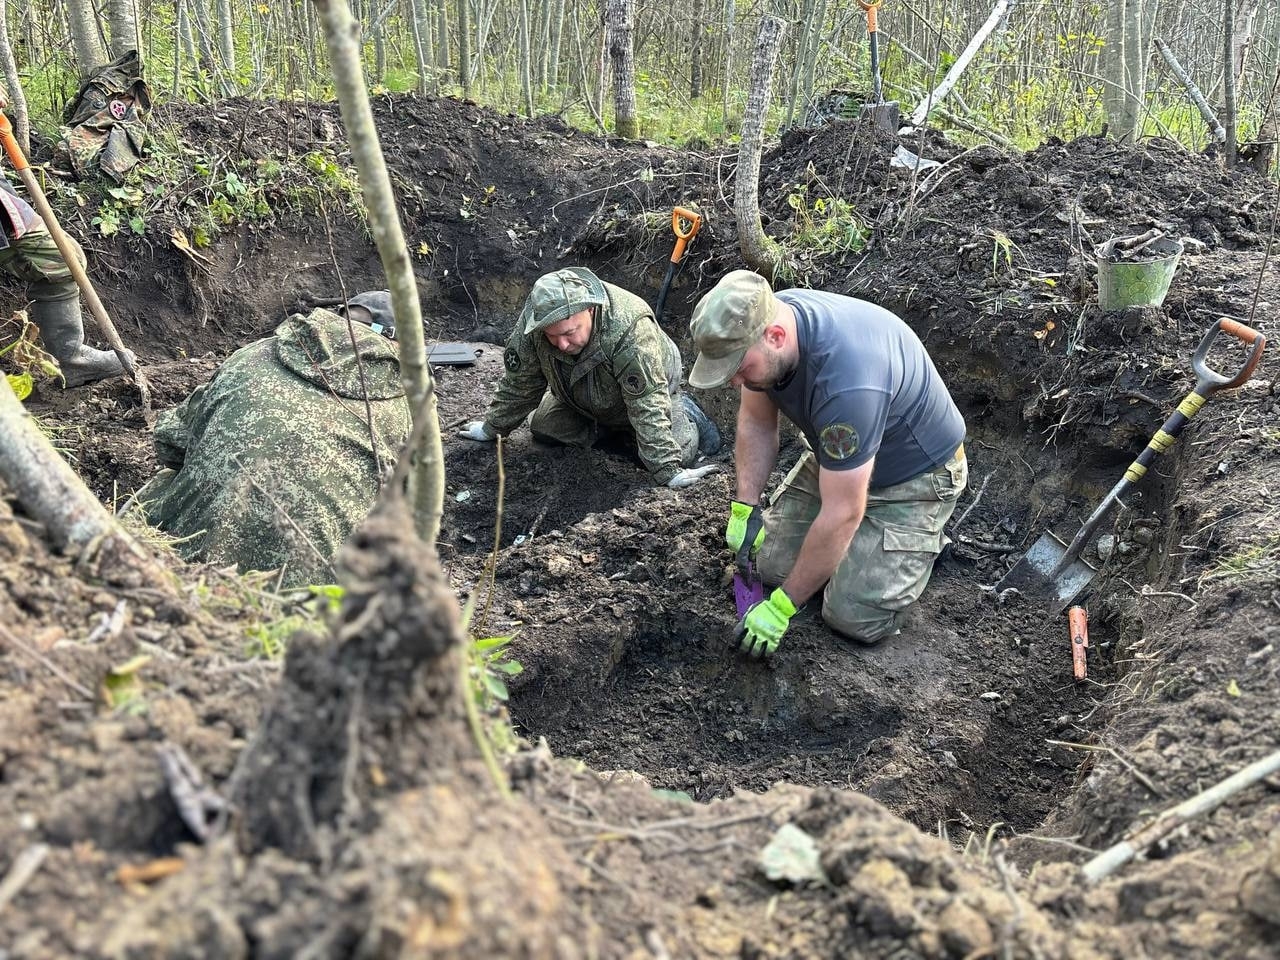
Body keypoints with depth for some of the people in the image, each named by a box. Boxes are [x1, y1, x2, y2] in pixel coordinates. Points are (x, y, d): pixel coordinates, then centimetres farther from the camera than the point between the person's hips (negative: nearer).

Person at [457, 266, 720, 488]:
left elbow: (648, 406, -43)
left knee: (678, 453, -19)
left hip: (649, 386, -5)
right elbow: (520, 383, -13)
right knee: (543, 428, -6)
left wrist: (669, 471, -44)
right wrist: (493, 427, -3)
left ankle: (683, 412, 15)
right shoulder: (534, 319, -31)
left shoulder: (631, 330, -45)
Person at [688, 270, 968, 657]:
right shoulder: (757, 324, -19)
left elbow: (841, 514, -35)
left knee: (853, 617, -12)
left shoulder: (846, 381, -42)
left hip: (914, 472, -7)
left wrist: (782, 606, -26)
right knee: (774, 565, 0)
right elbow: (756, 423, 0)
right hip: (835, 457, 7)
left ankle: (923, 538, 12)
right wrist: (745, 506, -10)